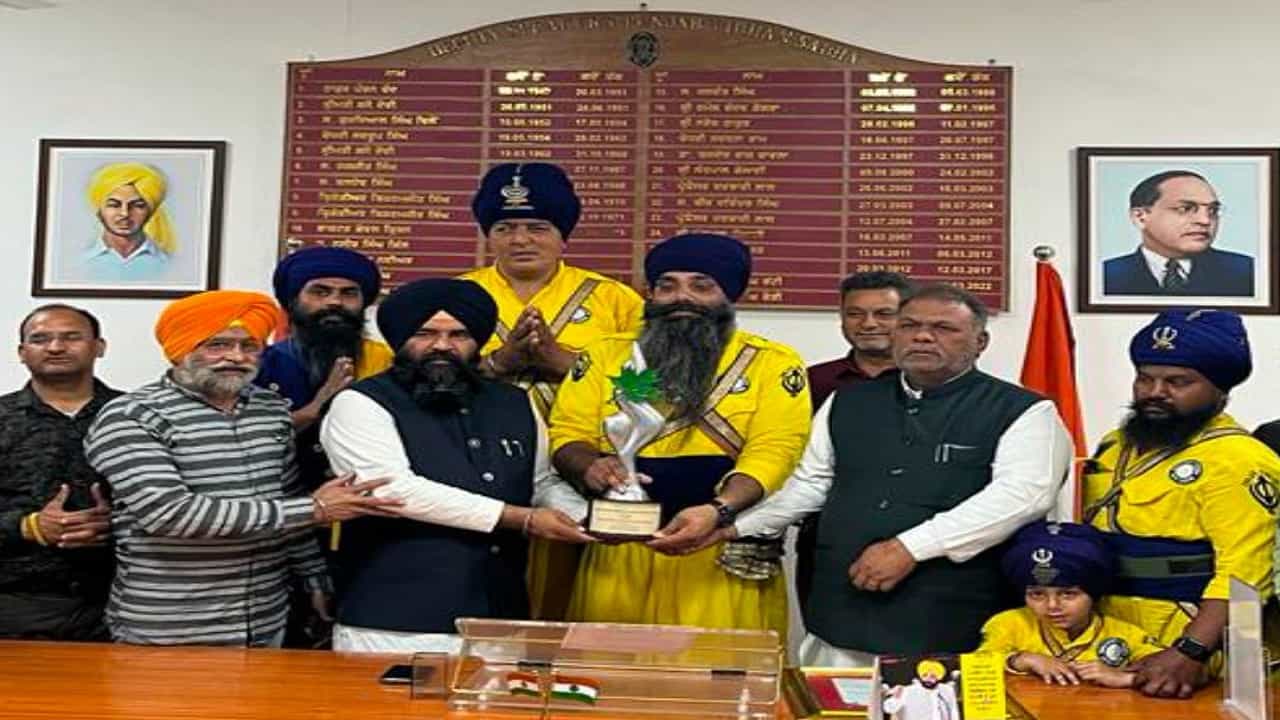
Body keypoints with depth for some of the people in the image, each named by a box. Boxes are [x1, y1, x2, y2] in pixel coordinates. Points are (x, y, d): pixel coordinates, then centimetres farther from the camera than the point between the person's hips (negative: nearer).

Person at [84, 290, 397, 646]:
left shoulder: (272, 409, 7)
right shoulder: (129, 417, -12)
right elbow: (170, 513, -24)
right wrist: (314, 509, -22)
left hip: (266, 626, 5)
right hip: (166, 637, -5)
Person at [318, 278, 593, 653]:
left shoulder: (515, 405, 14)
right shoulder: (361, 404, -4)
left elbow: (545, 483, 21)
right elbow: (396, 488, -16)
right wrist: (521, 520, -15)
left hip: (499, 625, 5)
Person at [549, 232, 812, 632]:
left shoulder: (773, 363, 2)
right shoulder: (604, 355, 10)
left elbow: (774, 451, -9)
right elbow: (568, 434, 6)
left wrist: (718, 510, -26)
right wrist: (589, 465, -17)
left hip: (724, 555, -2)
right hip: (619, 551, 2)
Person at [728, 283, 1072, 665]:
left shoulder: (1021, 411, -1)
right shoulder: (847, 403, 15)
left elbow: (1023, 495, -15)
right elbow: (809, 483, 22)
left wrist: (910, 547, -21)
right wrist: (735, 527, 12)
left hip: (953, 635, -4)